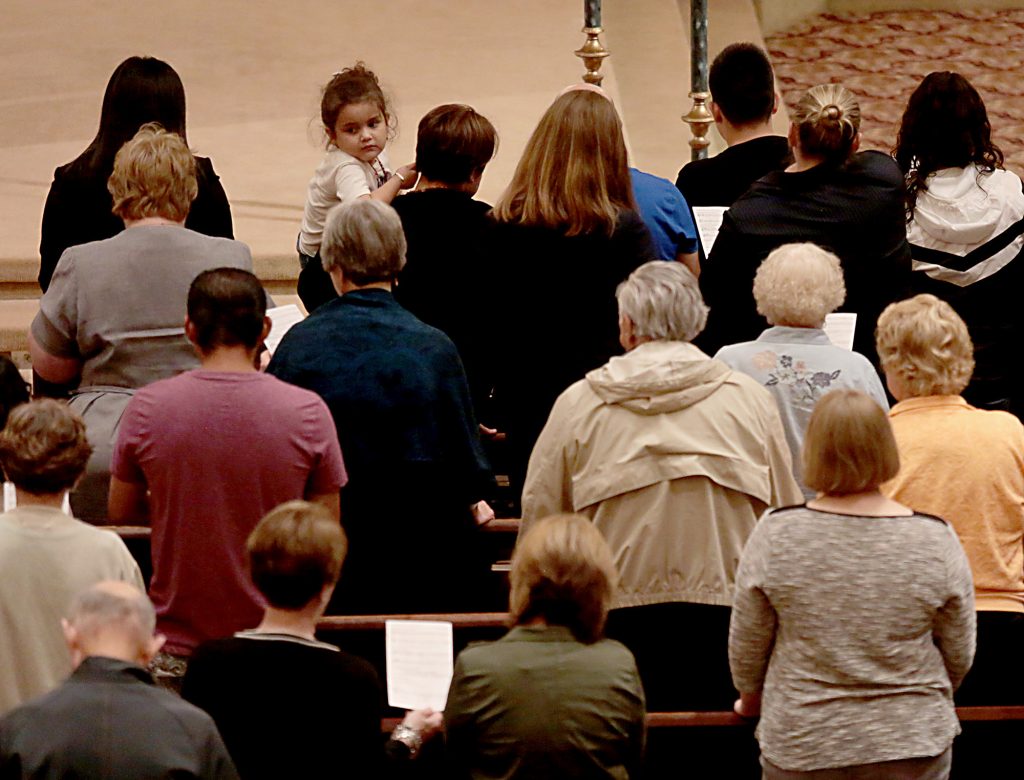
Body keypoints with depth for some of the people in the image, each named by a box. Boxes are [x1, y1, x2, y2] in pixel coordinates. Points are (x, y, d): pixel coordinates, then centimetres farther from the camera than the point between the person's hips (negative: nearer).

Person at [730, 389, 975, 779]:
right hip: (911, 747, 0)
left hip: (800, 745, 0)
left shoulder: (774, 535, -10)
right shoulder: (936, 541, -8)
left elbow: (746, 645, 1)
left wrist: (752, 697, 21)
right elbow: (959, 655, 3)